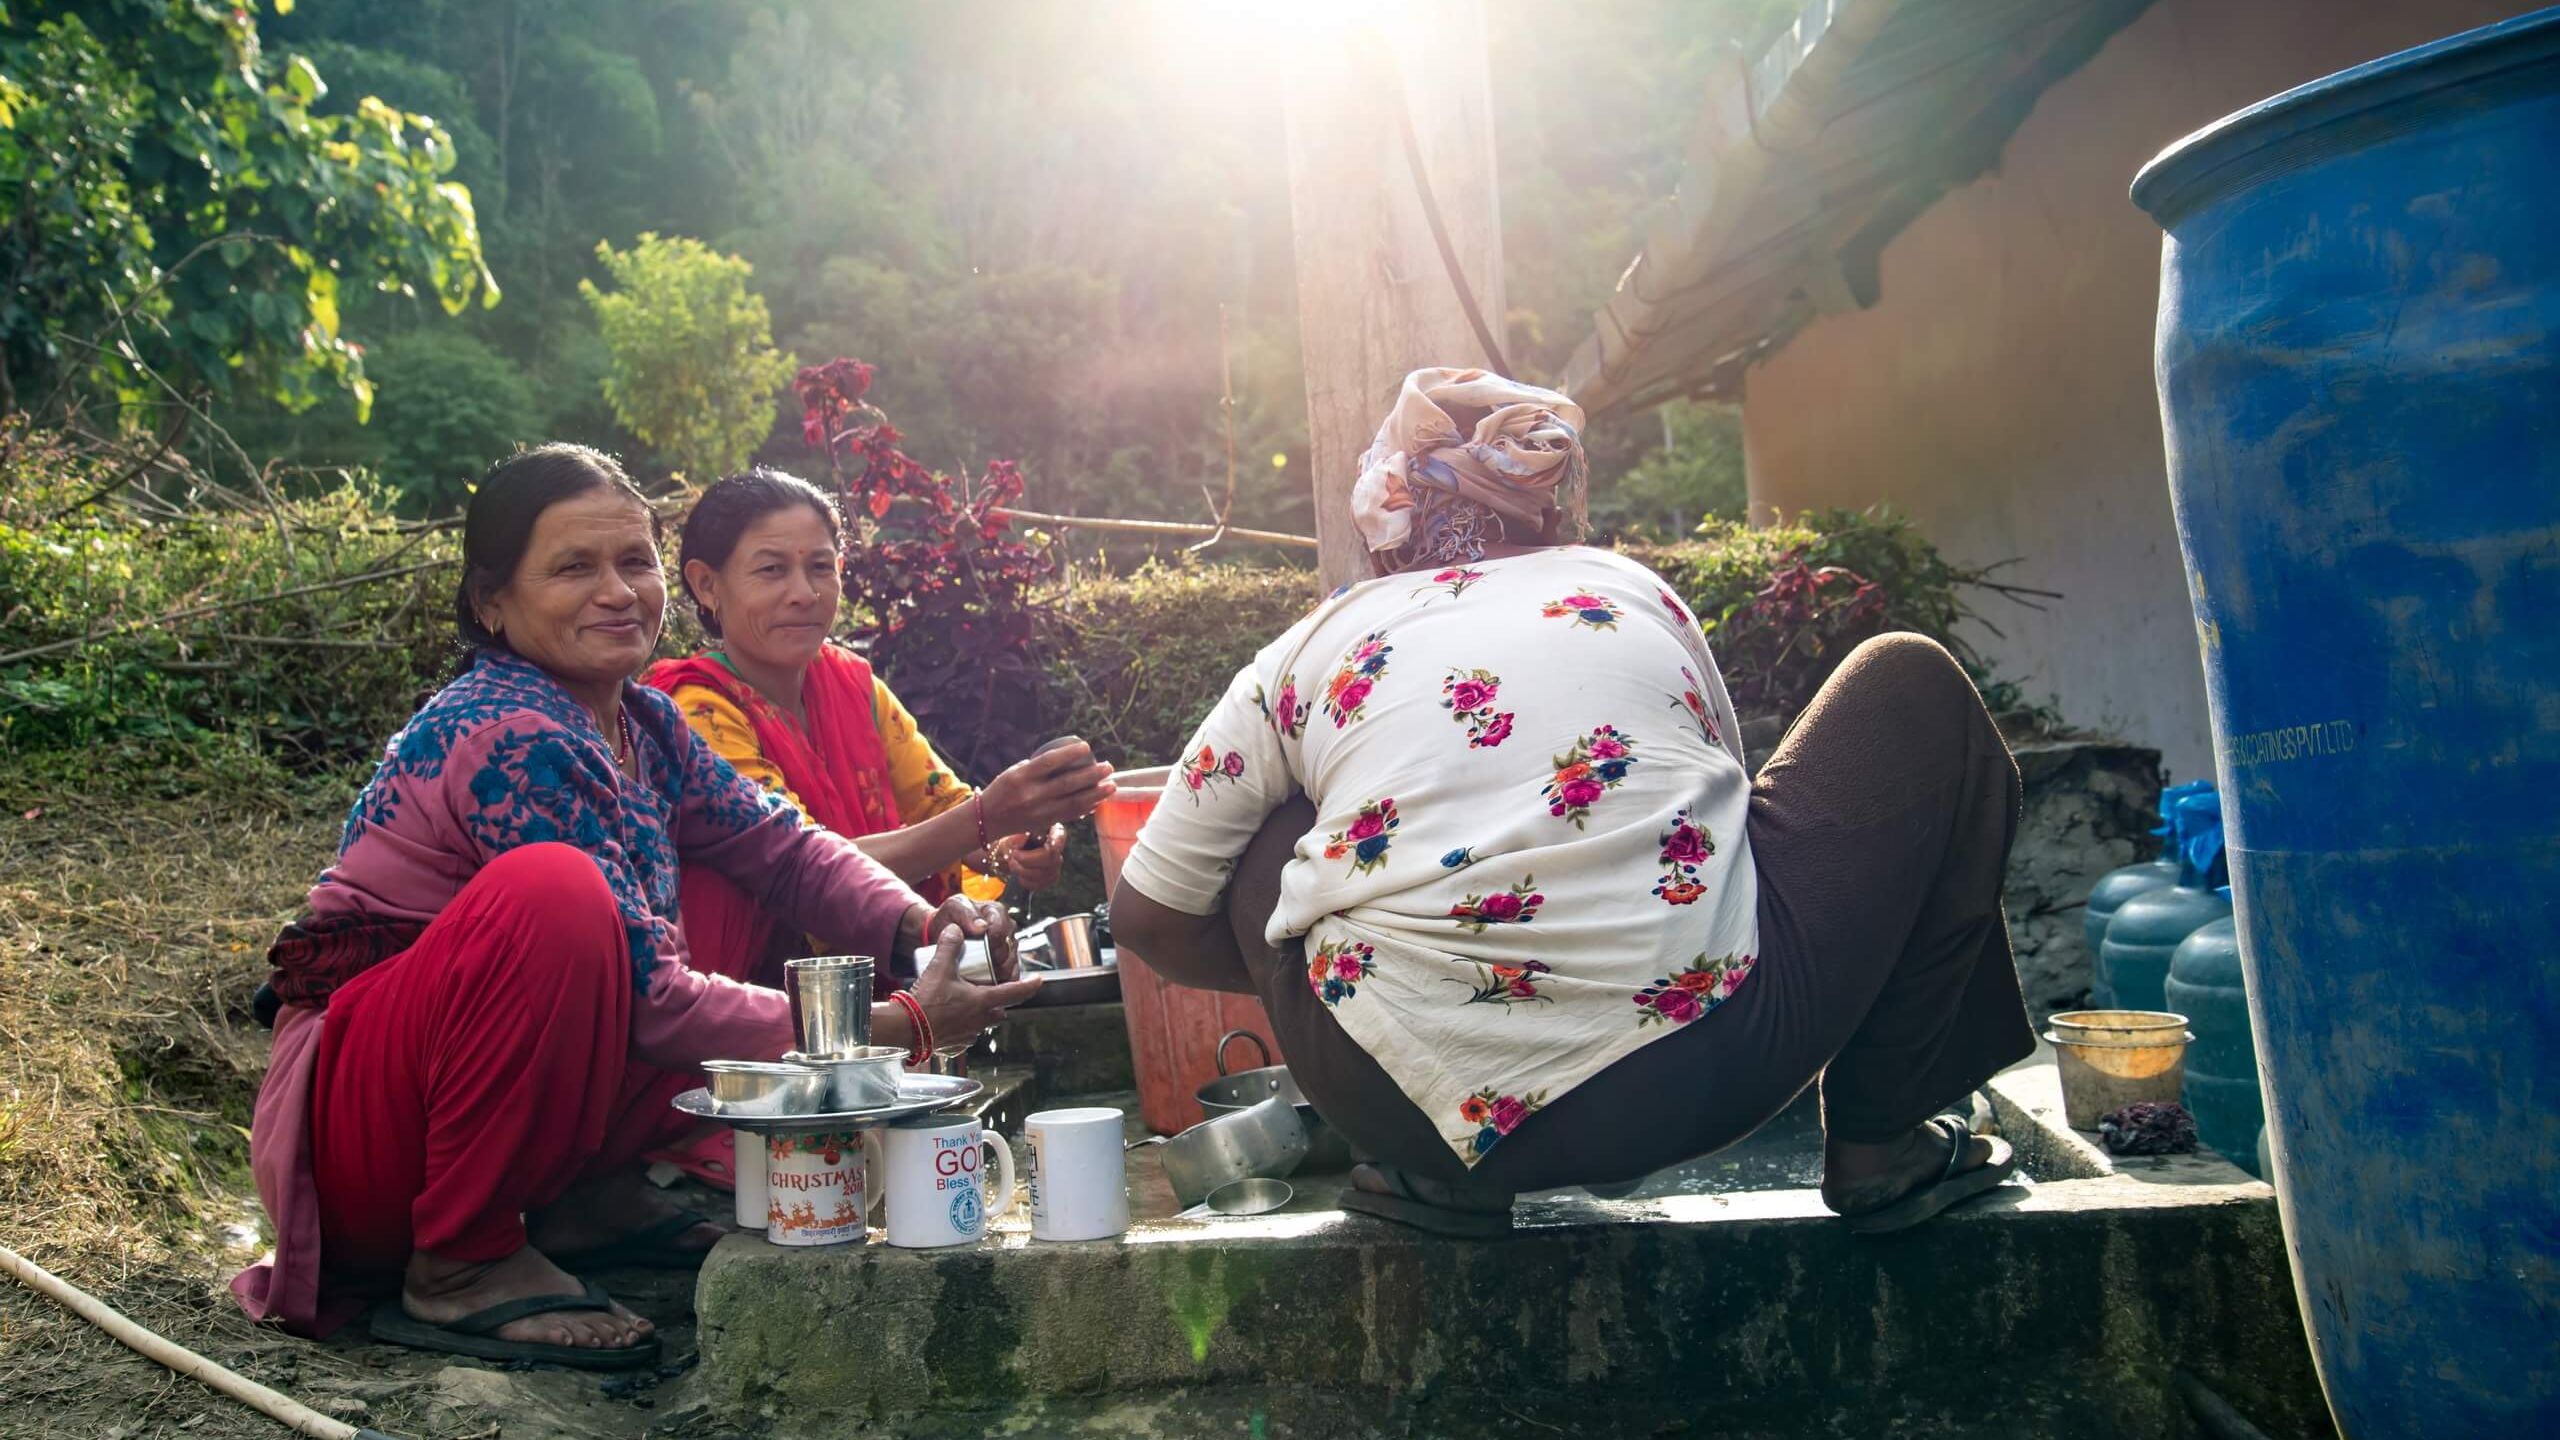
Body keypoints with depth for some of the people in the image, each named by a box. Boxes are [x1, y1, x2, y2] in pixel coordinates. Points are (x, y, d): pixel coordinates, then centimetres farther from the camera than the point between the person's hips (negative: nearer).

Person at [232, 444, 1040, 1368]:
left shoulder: (641, 724, 5)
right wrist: (899, 1028, -24)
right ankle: (459, 1262, -20)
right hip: (355, 1124, -9)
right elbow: (648, 1002, -24)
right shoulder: (513, 741, -22)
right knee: (552, 894, -34)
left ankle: (586, 1197, 7)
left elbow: (780, 847, 10)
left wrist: (925, 925, -10)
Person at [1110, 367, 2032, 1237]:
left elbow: (1147, 916, 19)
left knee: (1272, 832, 29)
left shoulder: (1311, 650, 15)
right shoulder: (1635, 591, 18)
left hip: (1421, 1106, 0)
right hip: (1704, 1071, 0)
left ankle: (1433, 1173, 18)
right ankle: (1882, 1136, 22)